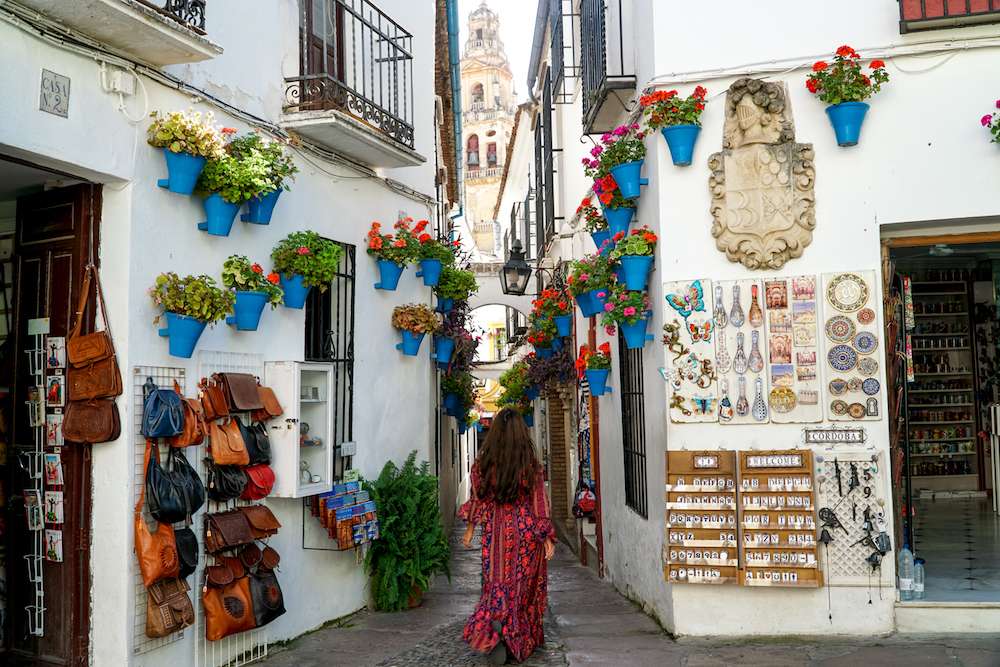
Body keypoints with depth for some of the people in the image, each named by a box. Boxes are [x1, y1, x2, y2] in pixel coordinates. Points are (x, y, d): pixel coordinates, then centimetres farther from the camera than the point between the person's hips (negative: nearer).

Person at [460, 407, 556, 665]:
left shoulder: (483, 463, -5)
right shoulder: (531, 464, -9)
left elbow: (478, 498, 2)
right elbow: (539, 504, -6)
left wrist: (470, 528, 15)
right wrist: (547, 538, 0)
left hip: (496, 530, 1)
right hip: (526, 529, -1)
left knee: (498, 583, 10)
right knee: (525, 584, 13)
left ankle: (494, 626, -16)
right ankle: (524, 641, 24)